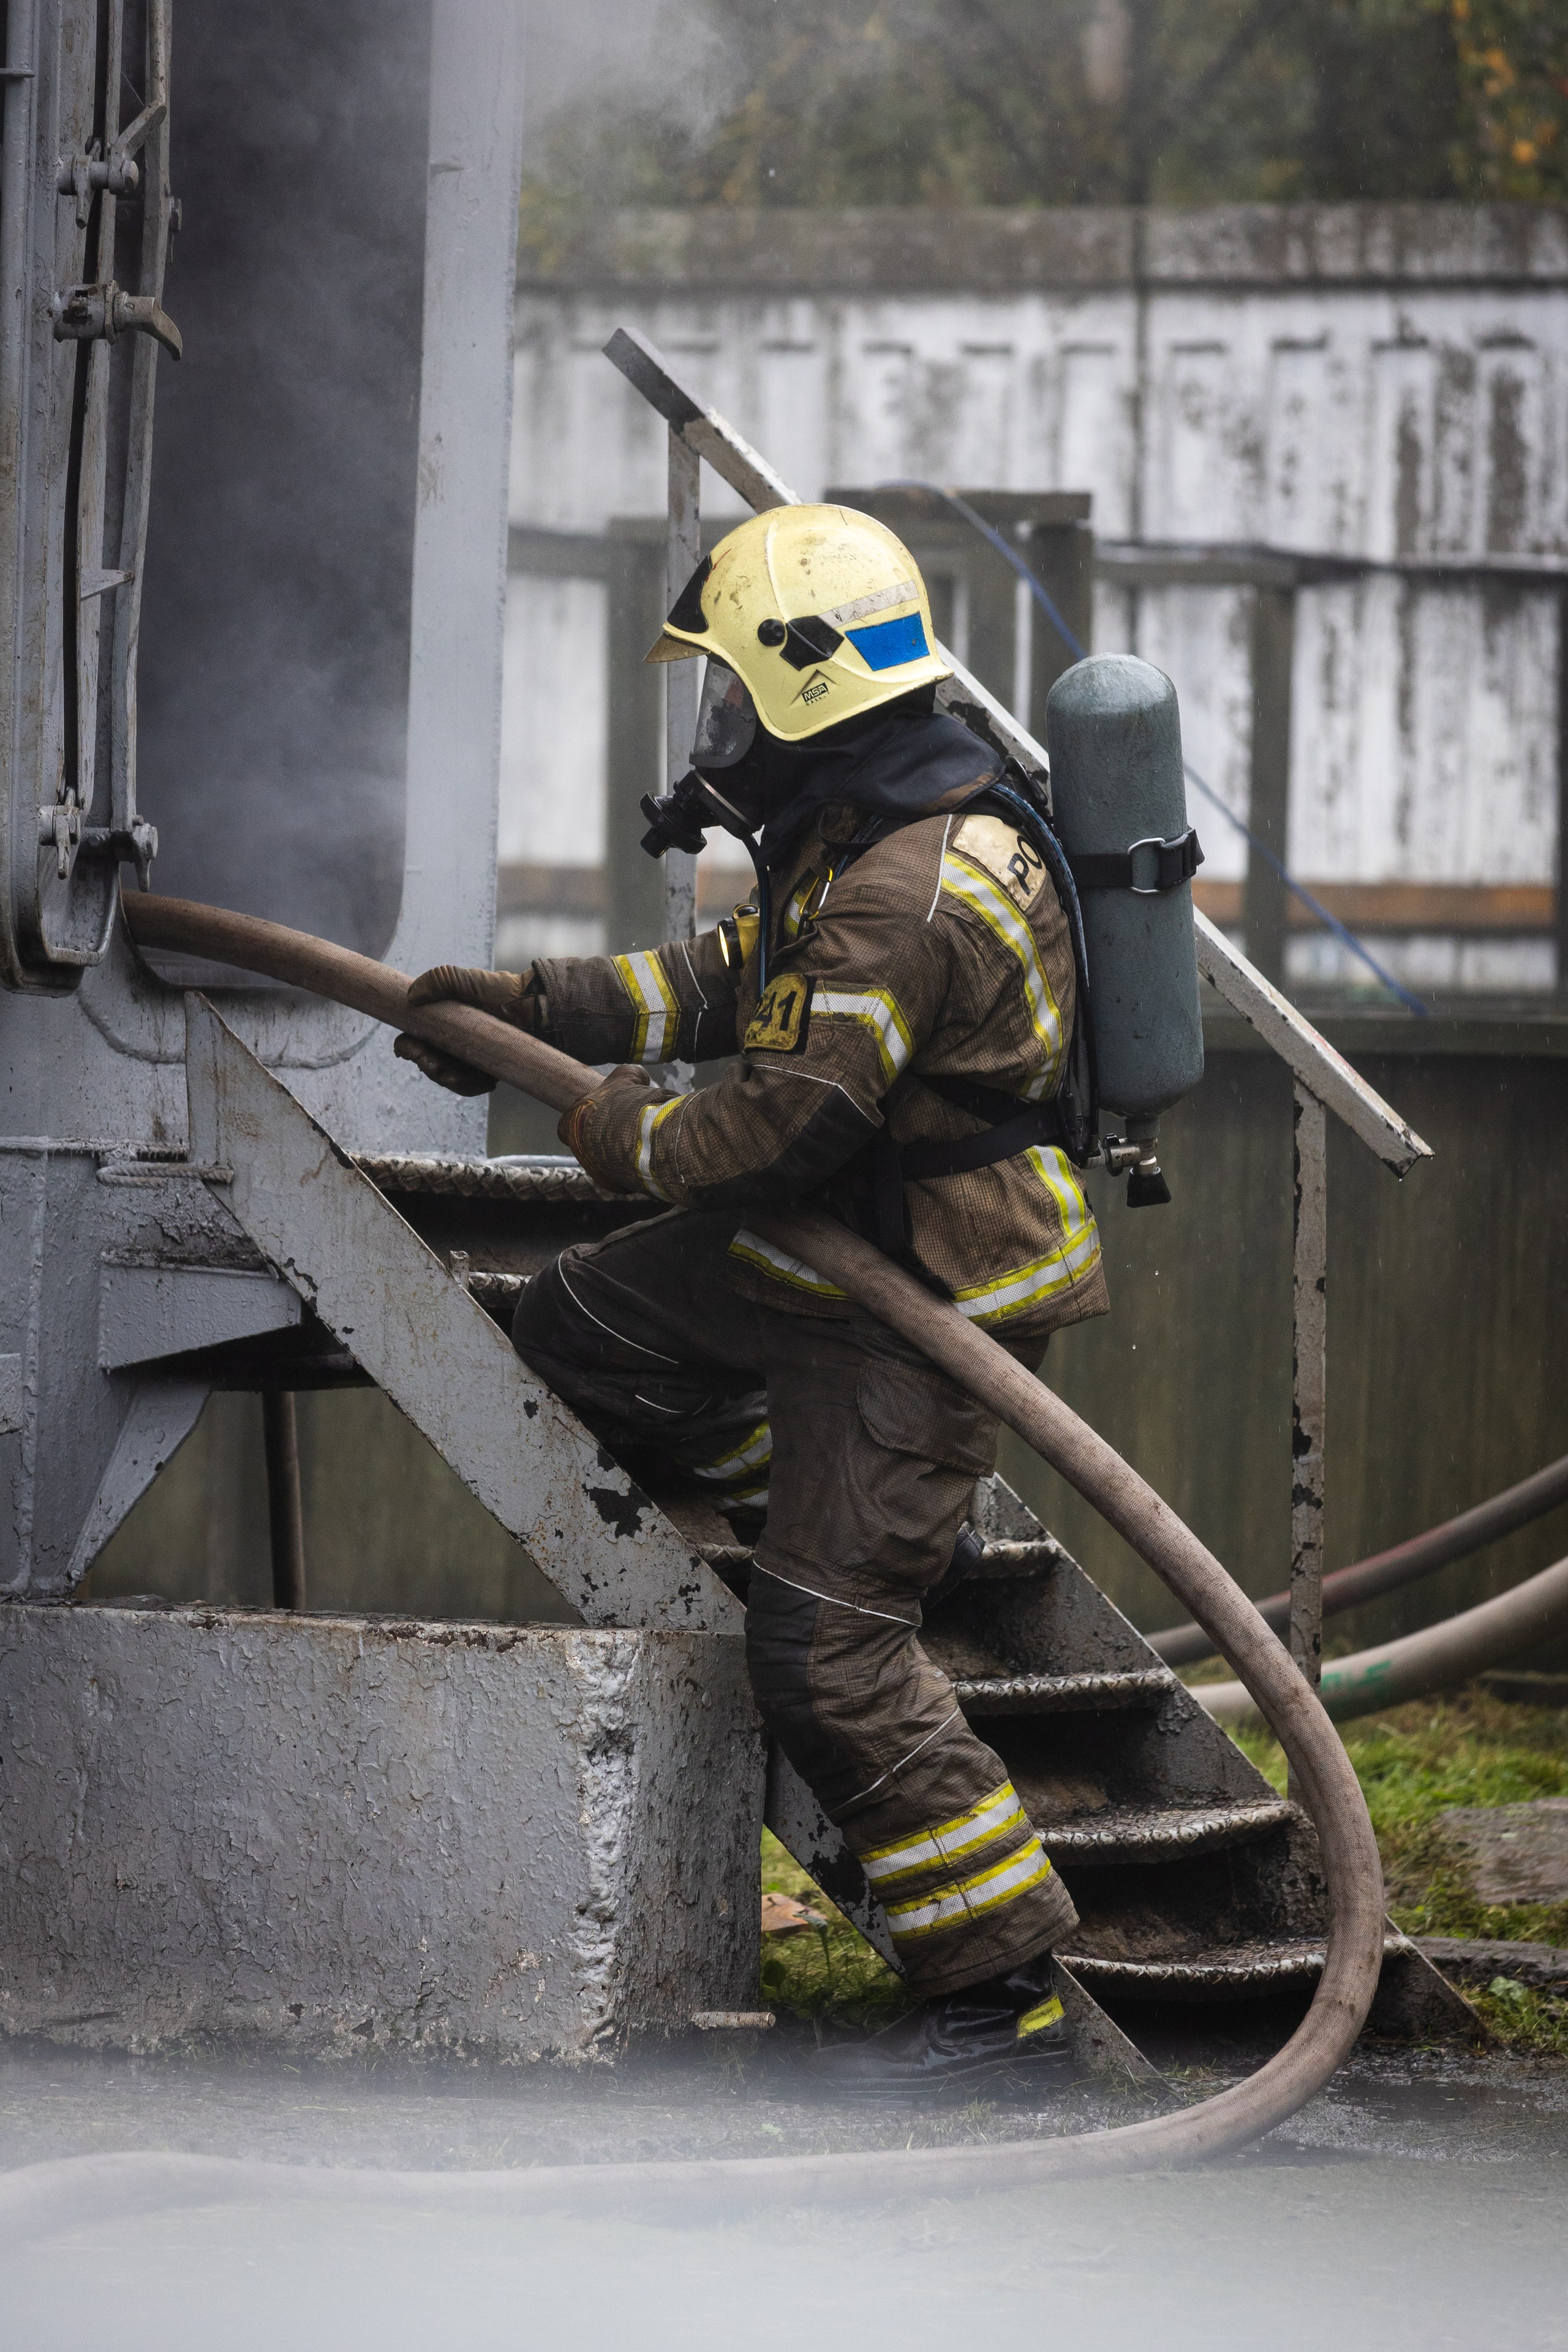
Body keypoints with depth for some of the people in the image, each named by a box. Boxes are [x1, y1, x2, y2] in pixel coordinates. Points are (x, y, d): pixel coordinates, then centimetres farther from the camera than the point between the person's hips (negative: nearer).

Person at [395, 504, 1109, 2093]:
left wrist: (631, 1134, -11)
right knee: (580, 1332, 18)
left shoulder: (917, 892, -27)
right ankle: (869, 1530, 26)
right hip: (834, 1251, 10)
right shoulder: (858, 834, 8)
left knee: (828, 1650, -12)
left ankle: (999, 1984, -8)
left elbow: (795, 1117, -28)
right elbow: (729, 980, 20)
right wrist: (531, 1010, 15)